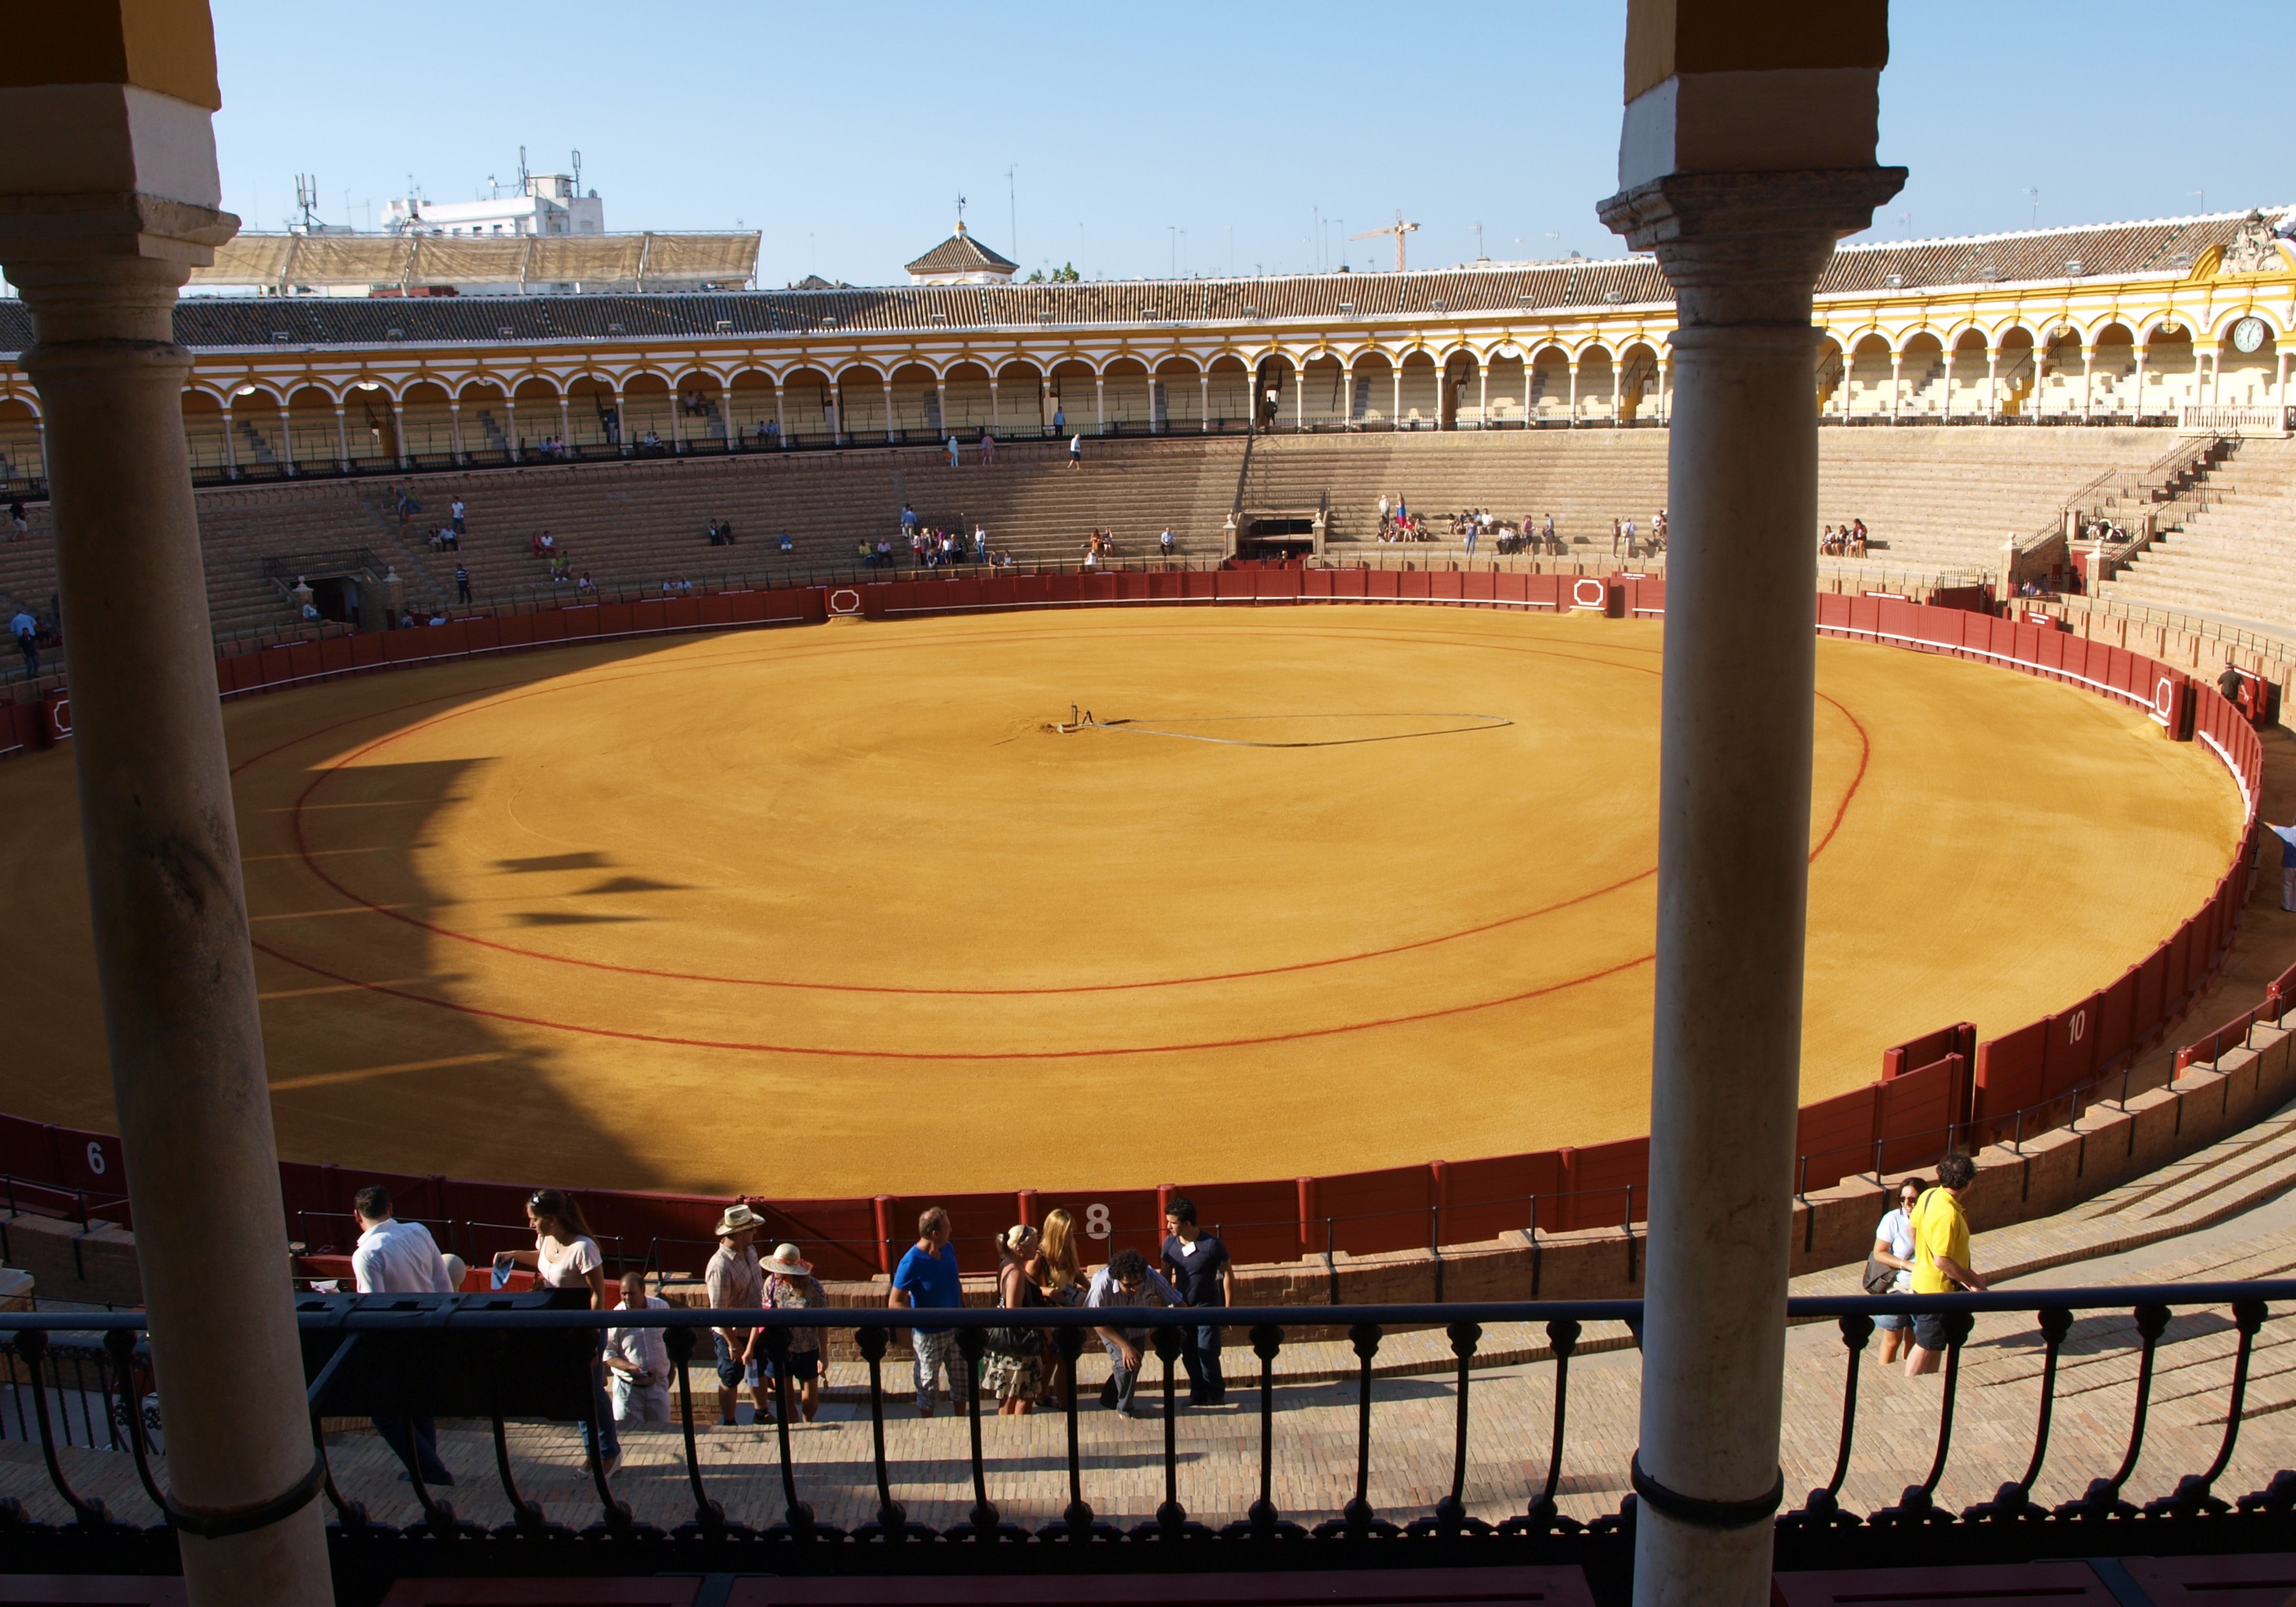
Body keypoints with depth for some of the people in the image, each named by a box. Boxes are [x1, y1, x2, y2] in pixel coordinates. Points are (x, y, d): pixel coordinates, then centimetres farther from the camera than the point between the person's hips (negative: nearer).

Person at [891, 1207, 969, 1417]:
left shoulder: (948, 1249, -5)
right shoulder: (912, 1263, -25)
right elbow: (894, 1303, -21)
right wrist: (925, 1316, -29)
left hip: (955, 1328, 6)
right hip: (929, 1334, -6)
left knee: (963, 1379, 17)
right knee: (928, 1385, 12)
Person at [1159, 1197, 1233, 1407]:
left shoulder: (1212, 1244, -21)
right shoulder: (1170, 1243, -8)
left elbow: (1228, 1275, -12)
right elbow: (1166, 1275, 4)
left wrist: (1229, 1308, -10)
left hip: (1208, 1307, -4)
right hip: (1182, 1307, 4)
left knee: (1207, 1354, -4)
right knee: (1189, 1354, 10)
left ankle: (1215, 1395, 16)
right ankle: (1199, 1392, 28)